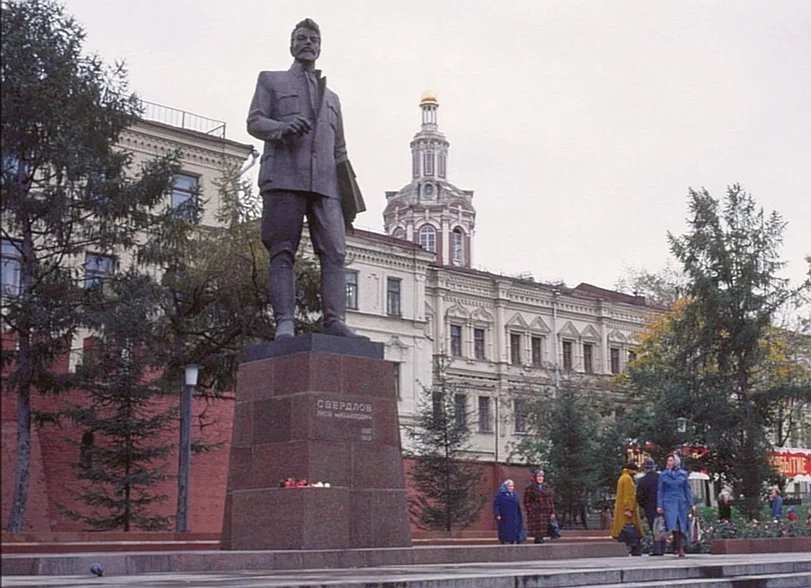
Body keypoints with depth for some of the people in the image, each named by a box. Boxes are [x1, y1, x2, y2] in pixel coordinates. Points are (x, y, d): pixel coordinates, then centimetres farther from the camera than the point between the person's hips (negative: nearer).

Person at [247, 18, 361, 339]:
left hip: (324, 183, 3)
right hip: (283, 177, -3)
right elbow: (254, 122, 8)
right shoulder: (271, 80, 21)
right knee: (282, 252, -9)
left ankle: (335, 320, -17)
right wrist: (282, 128, -15)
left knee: (334, 252, -11)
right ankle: (284, 322, -13)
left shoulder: (331, 97, 31)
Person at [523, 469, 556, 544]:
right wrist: (530, 512, -13)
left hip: (545, 513, 5)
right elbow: (526, 502, -3)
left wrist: (552, 512, 6)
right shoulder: (530, 488, 1)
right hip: (535, 514, -4)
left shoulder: (547, 488, 16)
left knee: (542, 533, 3)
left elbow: (551, 501, 15)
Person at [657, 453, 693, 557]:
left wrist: (691, 504, 5)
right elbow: (660, 491, 6)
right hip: (669, 502, -1)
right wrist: (659, 505, 0)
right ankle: (680, 548, -8)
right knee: (674, 526, -14)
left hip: (681, 502, 2)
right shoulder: (663, 475, 5)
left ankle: (677, 547, 13)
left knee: (681, 527, 0)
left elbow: (687, 490, 10)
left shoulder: (683, 474, 7)